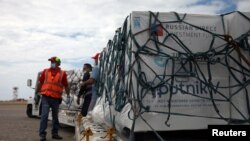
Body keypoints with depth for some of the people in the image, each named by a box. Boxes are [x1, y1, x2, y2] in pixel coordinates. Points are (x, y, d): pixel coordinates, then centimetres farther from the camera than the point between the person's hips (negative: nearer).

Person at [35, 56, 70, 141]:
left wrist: (68, 95, 6)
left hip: (56, 98, 1)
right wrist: (36, 93, 12)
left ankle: (55, 133, 23)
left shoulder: (62, 73, 2)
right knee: (44, 115, -7)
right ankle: (42, 134, 1)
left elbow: (66, 86, 6)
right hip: (46, 97, -1)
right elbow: (40, 82, 11)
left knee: (55, 116, 11)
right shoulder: (45, 71, 5)